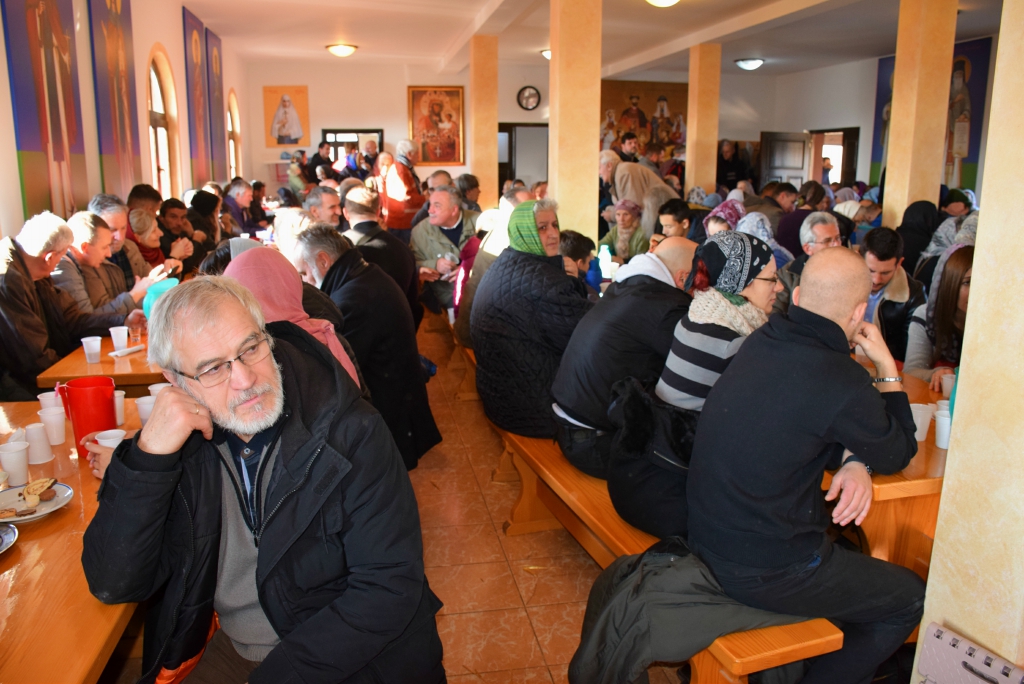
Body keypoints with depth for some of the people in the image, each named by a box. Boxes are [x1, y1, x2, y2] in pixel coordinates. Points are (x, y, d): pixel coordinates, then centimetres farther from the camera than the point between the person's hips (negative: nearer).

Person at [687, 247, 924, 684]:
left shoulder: (763, 341, -3)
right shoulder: (841, 382, -25)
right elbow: (898, 455, -3)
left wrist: (852, 460, -6)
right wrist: (887, 367, 3)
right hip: (761, 573, -7)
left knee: (851, 544, 29)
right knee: (910, 601, 14)